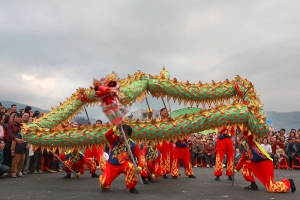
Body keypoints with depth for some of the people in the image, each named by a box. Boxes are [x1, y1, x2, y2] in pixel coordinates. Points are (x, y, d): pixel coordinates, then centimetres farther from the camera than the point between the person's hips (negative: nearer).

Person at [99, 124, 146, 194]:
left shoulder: (133, 145, -14)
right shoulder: (115, 139, -10)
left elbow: (141, 156, -19)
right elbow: (107, 135, -30)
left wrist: (139, 167, -37)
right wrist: (115, 128, -47)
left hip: (123, 165, -1)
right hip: (111, 165, 1)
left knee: (130, 166, -37)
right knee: (104, 184, -15)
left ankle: (131, 187, -14)